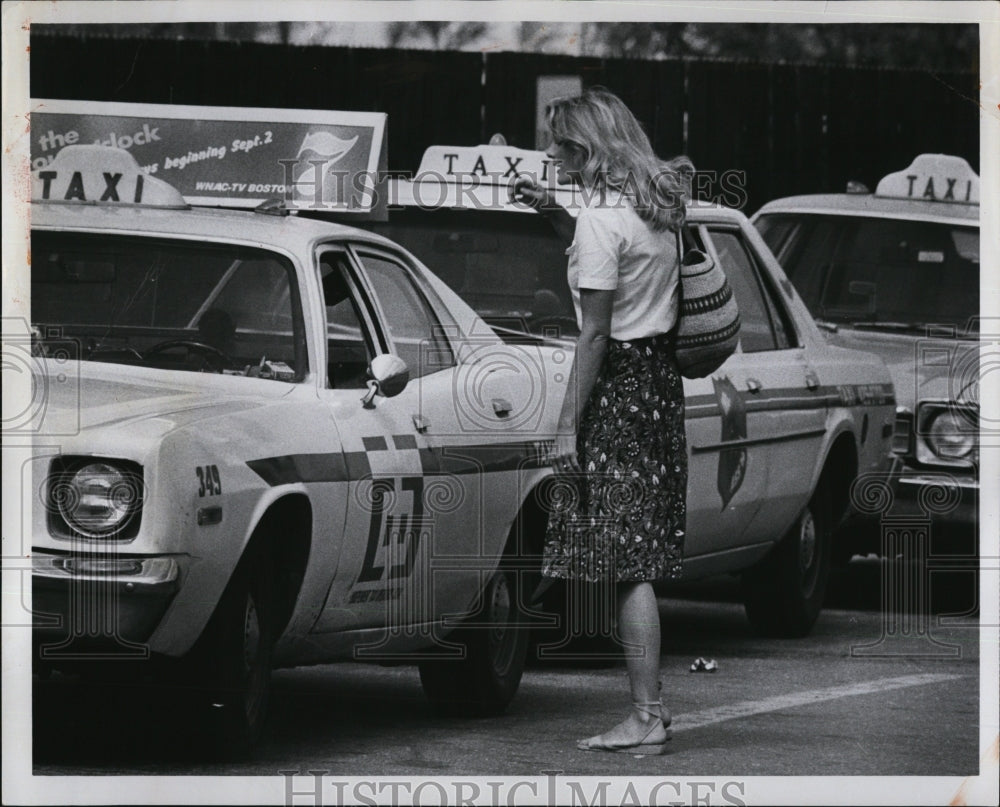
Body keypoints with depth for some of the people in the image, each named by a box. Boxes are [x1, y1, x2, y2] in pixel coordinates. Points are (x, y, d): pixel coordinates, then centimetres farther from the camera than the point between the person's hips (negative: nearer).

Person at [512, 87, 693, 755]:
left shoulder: (602, 216, -15)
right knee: (640, 560, 12)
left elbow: (595, 333, -17)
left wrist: (569, 425, -14)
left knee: (626, 565, -5)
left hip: (620, 384, -9)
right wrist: (552, 211, 18)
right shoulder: (652, 204, 11)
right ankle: (652, 710, 14)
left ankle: (647, 719, -5)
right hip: (661, 376, 9)